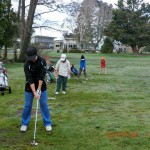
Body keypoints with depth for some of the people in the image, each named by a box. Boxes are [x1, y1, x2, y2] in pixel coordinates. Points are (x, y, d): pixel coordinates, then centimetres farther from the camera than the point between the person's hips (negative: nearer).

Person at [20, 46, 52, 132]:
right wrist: (34, 92, -30)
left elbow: (42, 77, -18)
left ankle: (48, 123, 13)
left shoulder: (42, 61, -14)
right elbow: (30, 79, -24)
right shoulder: (27, 65, -18)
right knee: (27, 106, 2)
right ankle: (24, 123, 18)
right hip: (30, 88, -1)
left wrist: (39, 89, -22)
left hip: (41, 87, 1)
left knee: (44, 105, 2)